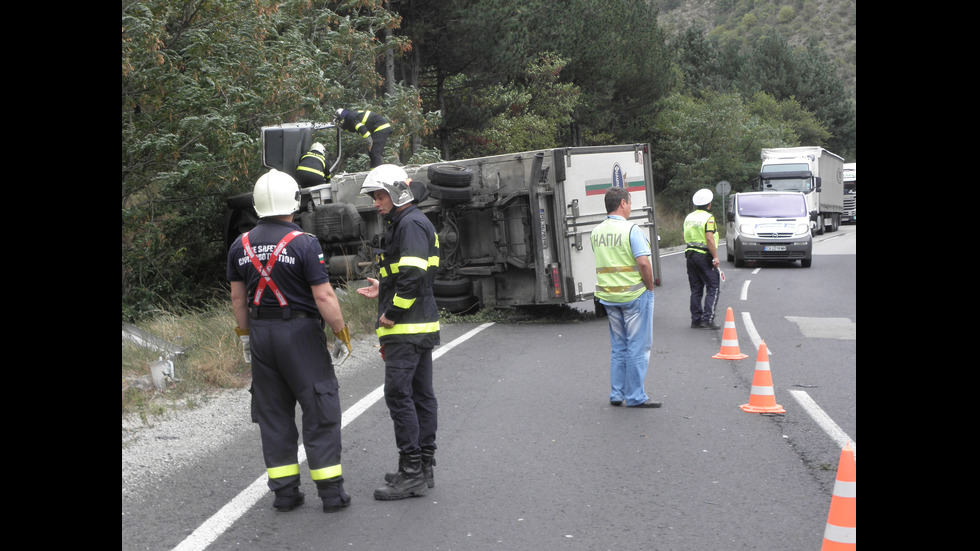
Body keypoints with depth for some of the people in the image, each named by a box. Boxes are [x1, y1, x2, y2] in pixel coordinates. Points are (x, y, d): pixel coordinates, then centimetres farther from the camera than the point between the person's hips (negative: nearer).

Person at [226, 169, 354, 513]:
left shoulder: (240, 246, 4)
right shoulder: (304, 243, -14)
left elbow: (238, 298, 10)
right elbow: (323, 296, -15)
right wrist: (341, 333, -4)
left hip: (261, 334, 5)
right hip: (300, 332, -5)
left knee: (273, 413, 12)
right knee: (319, 411, 2)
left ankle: (284, 490, 14)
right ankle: (331, 491, 4)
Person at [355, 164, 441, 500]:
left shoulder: (410, 224, -13)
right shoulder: (403, 223, 20)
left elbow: (413, 275, -23)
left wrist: (391, 315, -18)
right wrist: (383, 291, 19)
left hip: (407, 328, -11)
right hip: (420, 325, 11)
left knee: (398, 394, -11)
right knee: (421, 394, 11)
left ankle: (412, 472, -10)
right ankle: (424, 466, 16)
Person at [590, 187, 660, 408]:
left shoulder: (597, 232, 7)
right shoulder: (631, 230, -14)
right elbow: (643, 262, -21)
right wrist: (650, 288, -7)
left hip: (608, 296, 7)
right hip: (634, 294, -7)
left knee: (618, 346, 16)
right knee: (638, 346, 2)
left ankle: (616, 394, 18)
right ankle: (635, 396, 4)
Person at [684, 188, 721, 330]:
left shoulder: (689, 217, 11)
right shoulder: (708, 218, -11)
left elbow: (684, 237, 16)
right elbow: (709, 238, -19)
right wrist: (715, 256, -17)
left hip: (690, 254, 7)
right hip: (704, 256, -7)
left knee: (696, 289, 11)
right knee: (712, 288, -2)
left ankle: (696, 320, 11)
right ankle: (708, 319, -10)